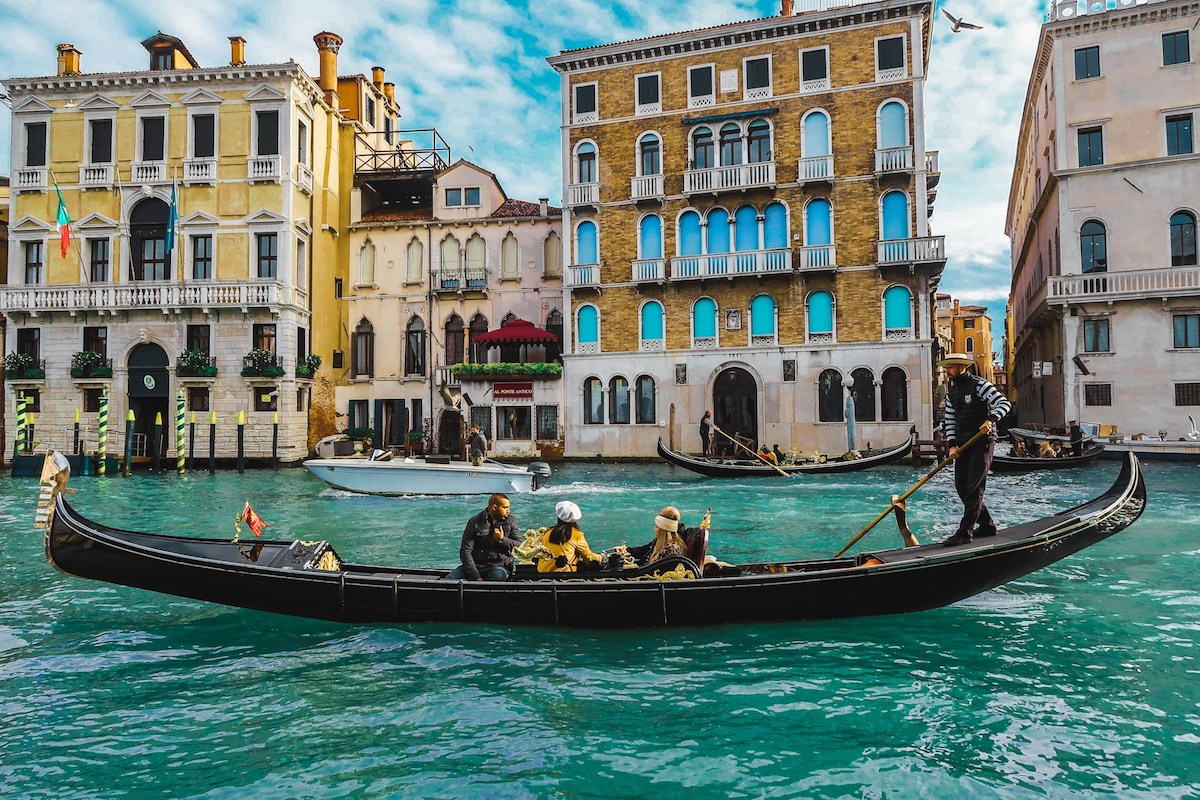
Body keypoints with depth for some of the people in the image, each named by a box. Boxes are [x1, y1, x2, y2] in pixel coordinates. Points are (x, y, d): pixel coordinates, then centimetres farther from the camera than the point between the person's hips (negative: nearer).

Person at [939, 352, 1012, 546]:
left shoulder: (979, 385, -8)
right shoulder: (951, 392, 14)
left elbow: (1003, 403, -15)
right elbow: (950, 421, 15)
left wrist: (990, 419, -31)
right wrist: (952, 445, 3)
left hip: (982, 442, -8)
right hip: (962, 445, 8)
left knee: (974, 487, -9)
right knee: (961, 487, 7)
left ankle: (965, 532, -11)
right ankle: (987, 525, 21)